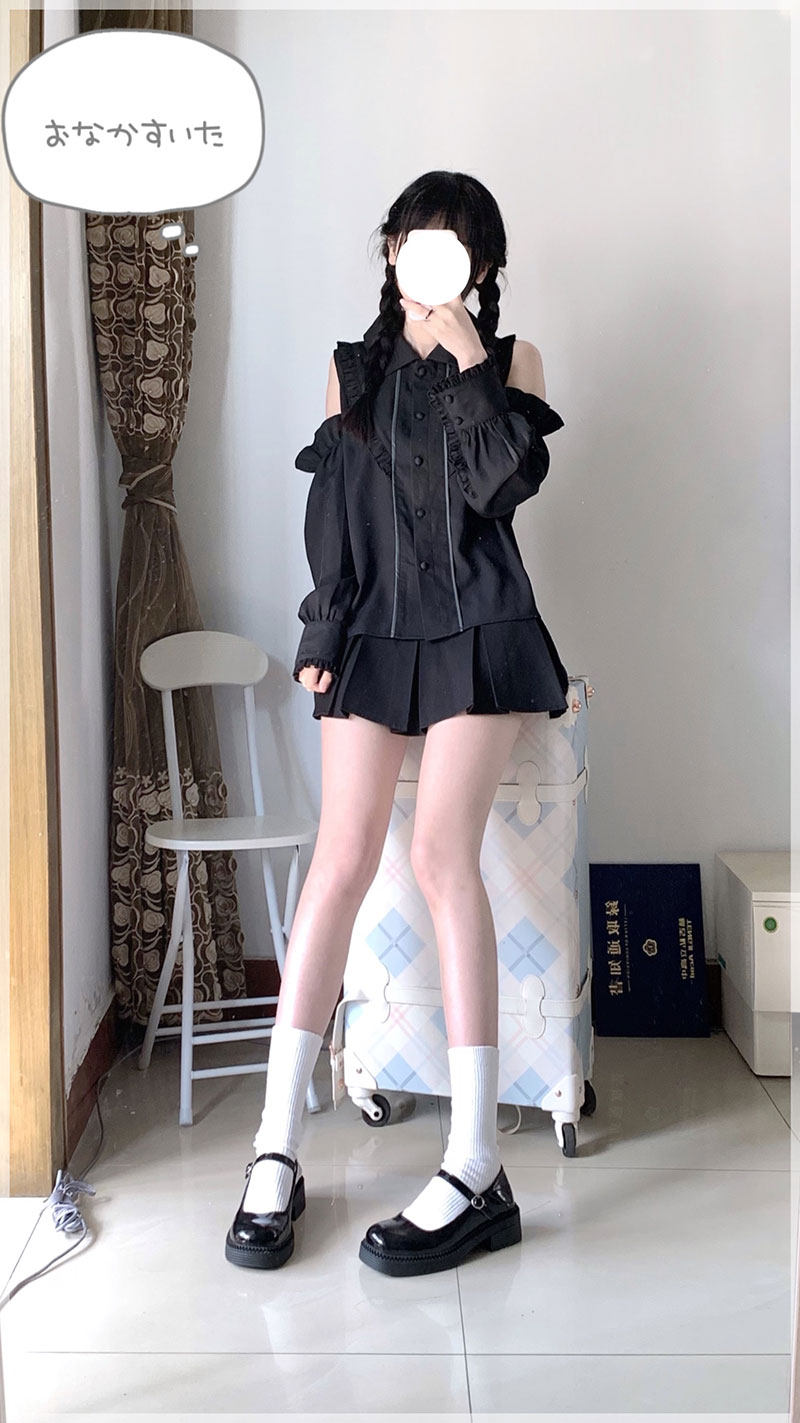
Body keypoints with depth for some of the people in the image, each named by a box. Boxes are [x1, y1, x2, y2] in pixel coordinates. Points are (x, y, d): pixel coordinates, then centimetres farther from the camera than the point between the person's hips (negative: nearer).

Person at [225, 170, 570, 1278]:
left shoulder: (513, 361, 11)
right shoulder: (354, 367, 17)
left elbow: (508, 480, -6)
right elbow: (332, 508, 12)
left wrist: (465, 358, -7)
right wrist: (320, 637, 4)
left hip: (479, 628, -2)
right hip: (375, 630, 2)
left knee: (442, 855, -14)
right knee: (341, 861, -7)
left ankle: (476, 1168, -9)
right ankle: (277, 1150, -1)